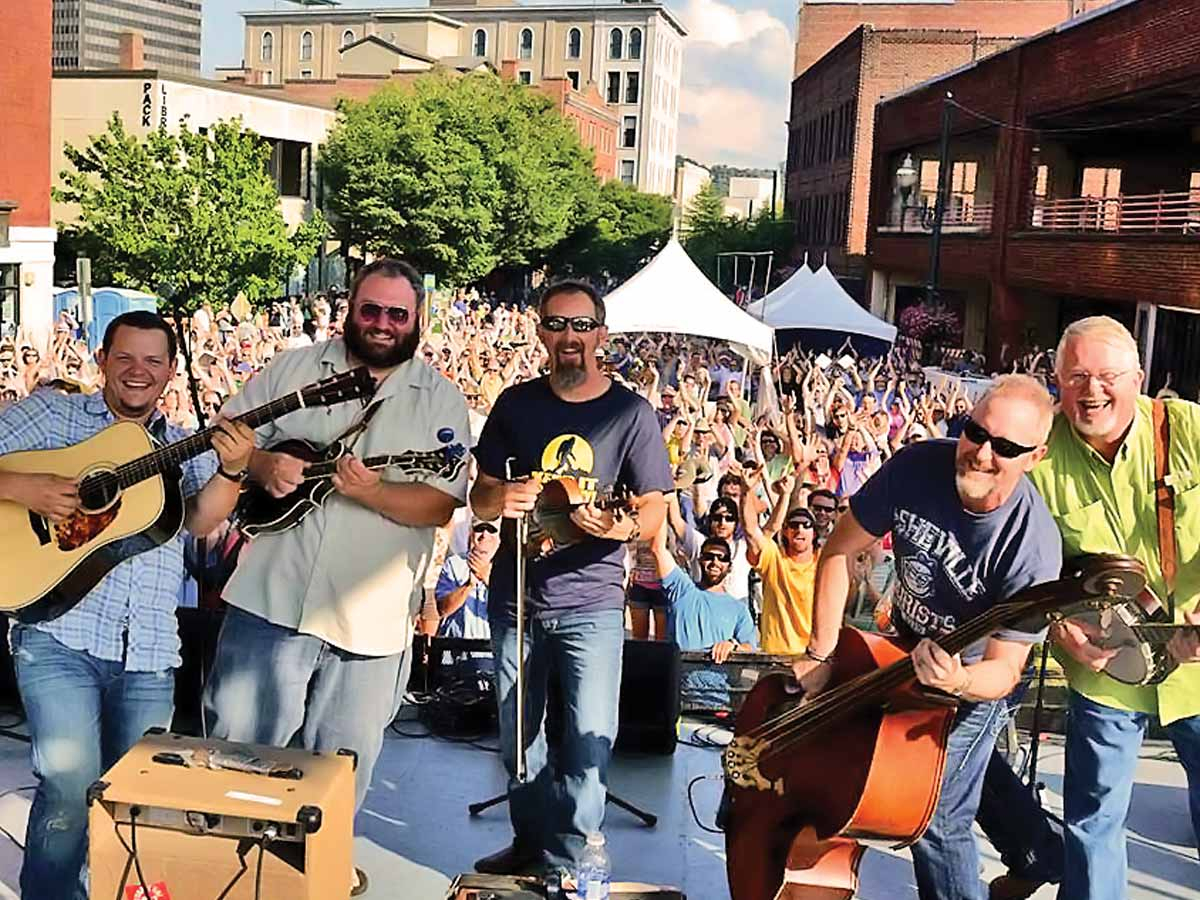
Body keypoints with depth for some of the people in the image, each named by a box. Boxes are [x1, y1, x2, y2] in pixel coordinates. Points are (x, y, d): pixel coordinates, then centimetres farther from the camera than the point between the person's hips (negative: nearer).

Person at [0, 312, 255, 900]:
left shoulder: (185, 448, 15)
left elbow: (201, 521, -3)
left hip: (148, 657, 4)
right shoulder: (51, 414, 7)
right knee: (72, 787, -15)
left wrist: (230, 470, -21)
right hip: (60, 636, -3)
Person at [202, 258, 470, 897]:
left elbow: (441, 504, -6)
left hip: (369, 615, 0)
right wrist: (260, 463, -11)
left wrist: (375, 493, -23)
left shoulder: (441, 401, 2)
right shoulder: (293, 369, 6)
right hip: (271, 596, 1)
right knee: (239, 739, 7)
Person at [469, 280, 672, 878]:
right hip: (515, 596, 3)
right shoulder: (515, 405, 4)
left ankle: (564, 860, 6)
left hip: (592, 600, -3)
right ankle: (529, 843, 34)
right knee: (517, 734, 15)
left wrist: (624, 526, -27)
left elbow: (654, 507, -4)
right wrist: (500, 499, -17)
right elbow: (478, 495, 7)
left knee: (591, 737, -11)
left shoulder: (631, 413, -4)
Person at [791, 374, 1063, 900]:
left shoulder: (1033, 546, -33)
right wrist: (821, 656, -12)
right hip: (903, 649, 5)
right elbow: (840, 551, -11)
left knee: (936, 821, -3)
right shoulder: (917, 466, -22)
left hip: (971, 681, -4)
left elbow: (1005, 669, -27)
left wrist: (957, 682, -49)